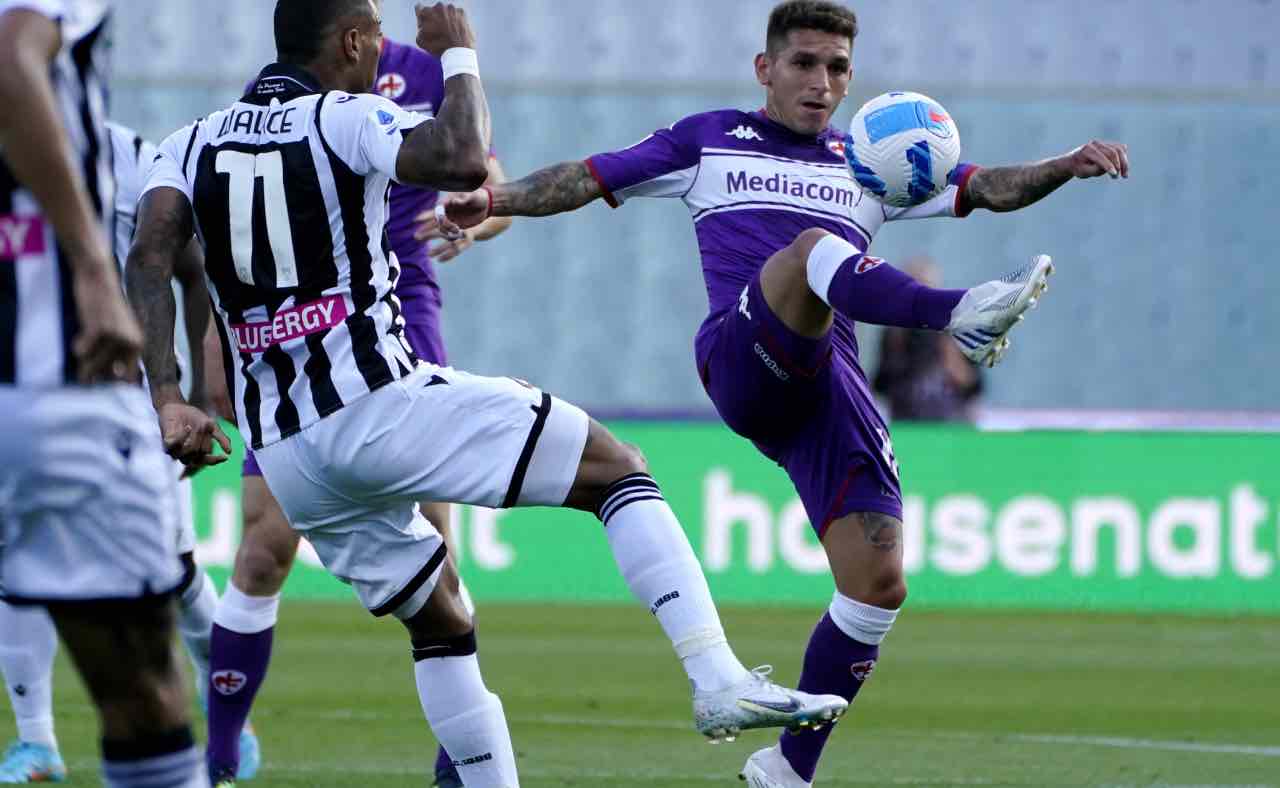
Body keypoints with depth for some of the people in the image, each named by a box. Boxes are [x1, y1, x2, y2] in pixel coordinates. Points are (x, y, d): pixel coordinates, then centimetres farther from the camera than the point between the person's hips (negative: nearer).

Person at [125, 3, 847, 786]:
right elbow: (464, 161, -20)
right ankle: (723, 684, -16)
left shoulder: (190, 146, 14)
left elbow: (149, 259, -4)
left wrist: (165, 399, -11)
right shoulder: (344, 118, -2)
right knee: (616, 467, 0)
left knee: (440, 622, 23)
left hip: (286, 457, 6)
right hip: (383, 404, -6)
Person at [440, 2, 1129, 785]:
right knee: (813, 248, -35)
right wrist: (493, 199, 3)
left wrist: (1064, 167, -1)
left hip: (830, 389, 4)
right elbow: (590, 178, 18)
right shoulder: (710, 140, 21)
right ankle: (960, 316, -61)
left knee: (879, 586, -8)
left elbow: (983, 188, 17)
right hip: (741, 361, -4)